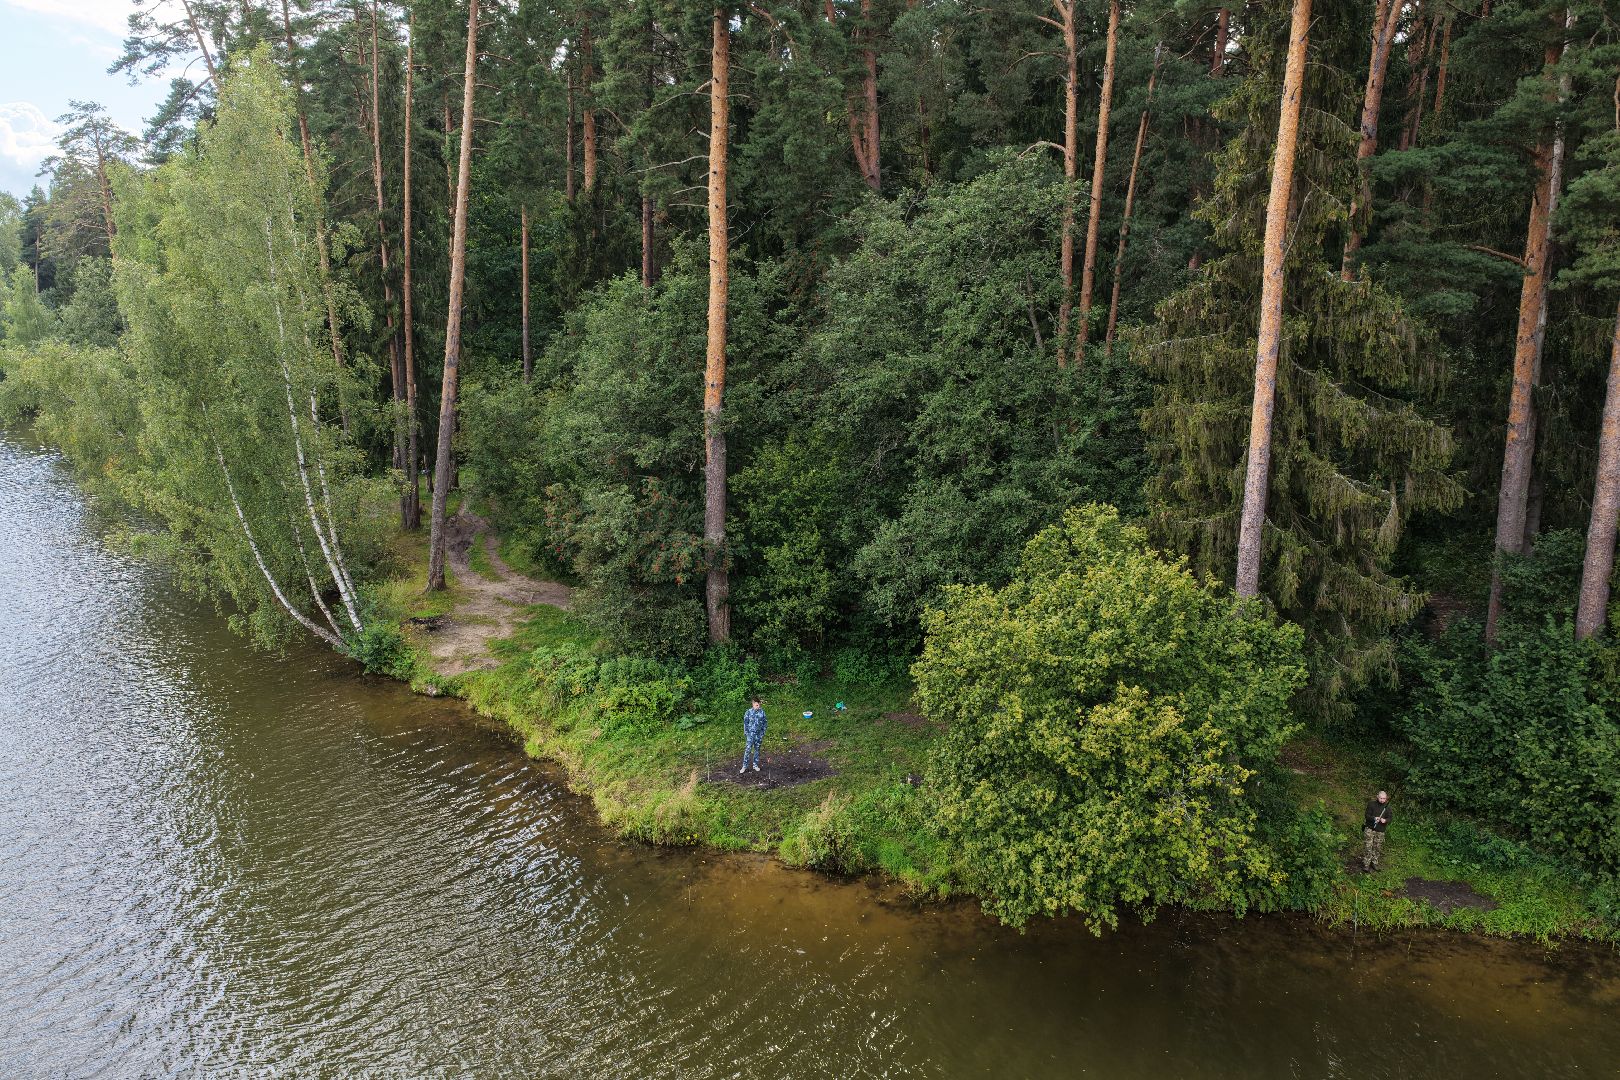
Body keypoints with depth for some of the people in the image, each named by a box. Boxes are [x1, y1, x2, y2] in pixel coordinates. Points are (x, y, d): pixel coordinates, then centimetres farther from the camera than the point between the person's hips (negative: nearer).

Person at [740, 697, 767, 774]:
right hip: (751, 734, -3)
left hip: (759, 734, 3)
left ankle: (755, 765, 22)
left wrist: (763, 733, 6)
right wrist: (746, 733, -5)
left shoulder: (762, 712, 1)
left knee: (757, 749, 11)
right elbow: (745, 723, -2)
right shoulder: (749, 712, -7)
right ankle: (745, 766, -3)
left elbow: (764, 723, 9)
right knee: (748, 749, -7)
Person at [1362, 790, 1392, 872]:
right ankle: (1366, 865, -4)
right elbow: (1367, 815, -6)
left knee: (1378, 848, 7)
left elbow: (1389, 819, 3)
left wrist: (1385, 820, -20)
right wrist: (1374, 818, -26)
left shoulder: (1387, 807, 5)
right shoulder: (1371, 804, -3)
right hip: (1370, 829, -3)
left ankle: (1374, 863, 23)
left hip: (1380, 831, 3)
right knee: (1368, 847, -7)